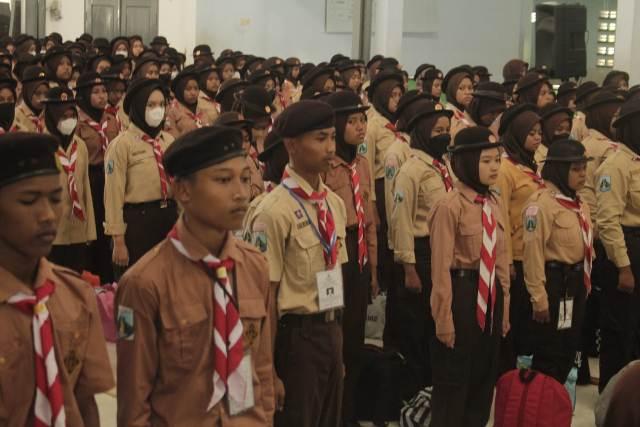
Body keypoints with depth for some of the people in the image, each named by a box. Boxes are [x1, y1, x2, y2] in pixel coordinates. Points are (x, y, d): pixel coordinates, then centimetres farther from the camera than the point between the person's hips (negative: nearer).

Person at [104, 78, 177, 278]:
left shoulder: (169, 141, 9)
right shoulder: (122, 144, -9)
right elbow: (114, 194, -11)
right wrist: (118, 240, -13)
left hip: (169, 218, 6)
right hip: (137, 221, -6)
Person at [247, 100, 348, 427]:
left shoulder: (334, 203, 6)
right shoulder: (276, 211, -17)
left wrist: (338, 344, 16)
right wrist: (269, 368, -12)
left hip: (331, 329, 7)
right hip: (296, 334, -7)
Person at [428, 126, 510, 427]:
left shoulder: (494, 203, 7)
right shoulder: (450, 207, -15)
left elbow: (502, 258, 13)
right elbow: (441, 268, -15)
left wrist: (504, 306, 13)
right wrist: (444, 319, -16)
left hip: (491, 294, 7)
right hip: (462, 293, -7)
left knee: (484, 376, 15)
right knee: (453, 379, 3)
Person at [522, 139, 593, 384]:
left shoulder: (578, 204, 11)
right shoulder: (540, 203, -17)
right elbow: (533, 252, -20)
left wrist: (584, 284, 15)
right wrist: (539, 297, -21)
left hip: (576, 283, 9)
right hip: (554, 283, -9)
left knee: (569, 352, 16)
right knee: (549, 355, -1)